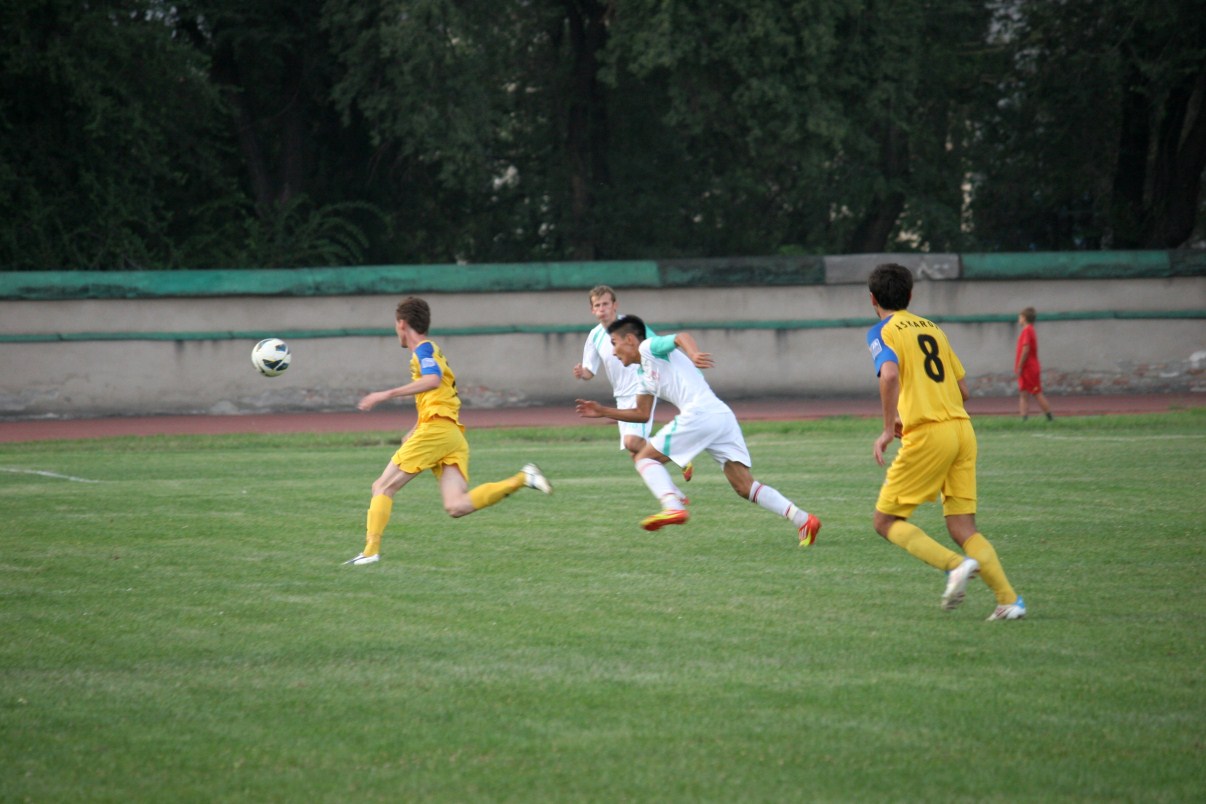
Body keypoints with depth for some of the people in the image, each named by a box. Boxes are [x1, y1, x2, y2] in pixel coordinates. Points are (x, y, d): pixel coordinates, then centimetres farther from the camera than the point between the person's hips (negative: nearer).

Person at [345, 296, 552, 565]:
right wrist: (414, 432, 37)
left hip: (436, 429, -8)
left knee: (383, 487, 1)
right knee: (456, 506, -9)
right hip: (454, 435, 8)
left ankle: (371, 550, -7)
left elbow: (433, 380, -23)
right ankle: (522, 479, -16)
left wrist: (386, 394, -24)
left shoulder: (424, 349, -1)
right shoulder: (430, 350, 28)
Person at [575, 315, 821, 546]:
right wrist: (603, 412, 34)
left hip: (699, 414, -9)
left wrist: (694, 354, -35)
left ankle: (672, 506, -20)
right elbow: (642, 414, 37)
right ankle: (803, 519, -9)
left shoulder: (649, 347, 5)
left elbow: (681, 336, -13)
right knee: (744, 485, 3)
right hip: (723, 416, 9)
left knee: (645, 457, 2)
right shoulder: (645, 375, 31)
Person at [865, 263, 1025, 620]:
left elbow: (890, 375, -20)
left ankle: (956, 564, -16)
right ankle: (1009, 599, -9)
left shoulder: (883, 332, 1)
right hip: (962, 428, 6)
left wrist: (889, 426, -15)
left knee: (887, 521, 4)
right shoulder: (933, 329, 20)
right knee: (963, 527, 6)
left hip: (926, 435, -6)